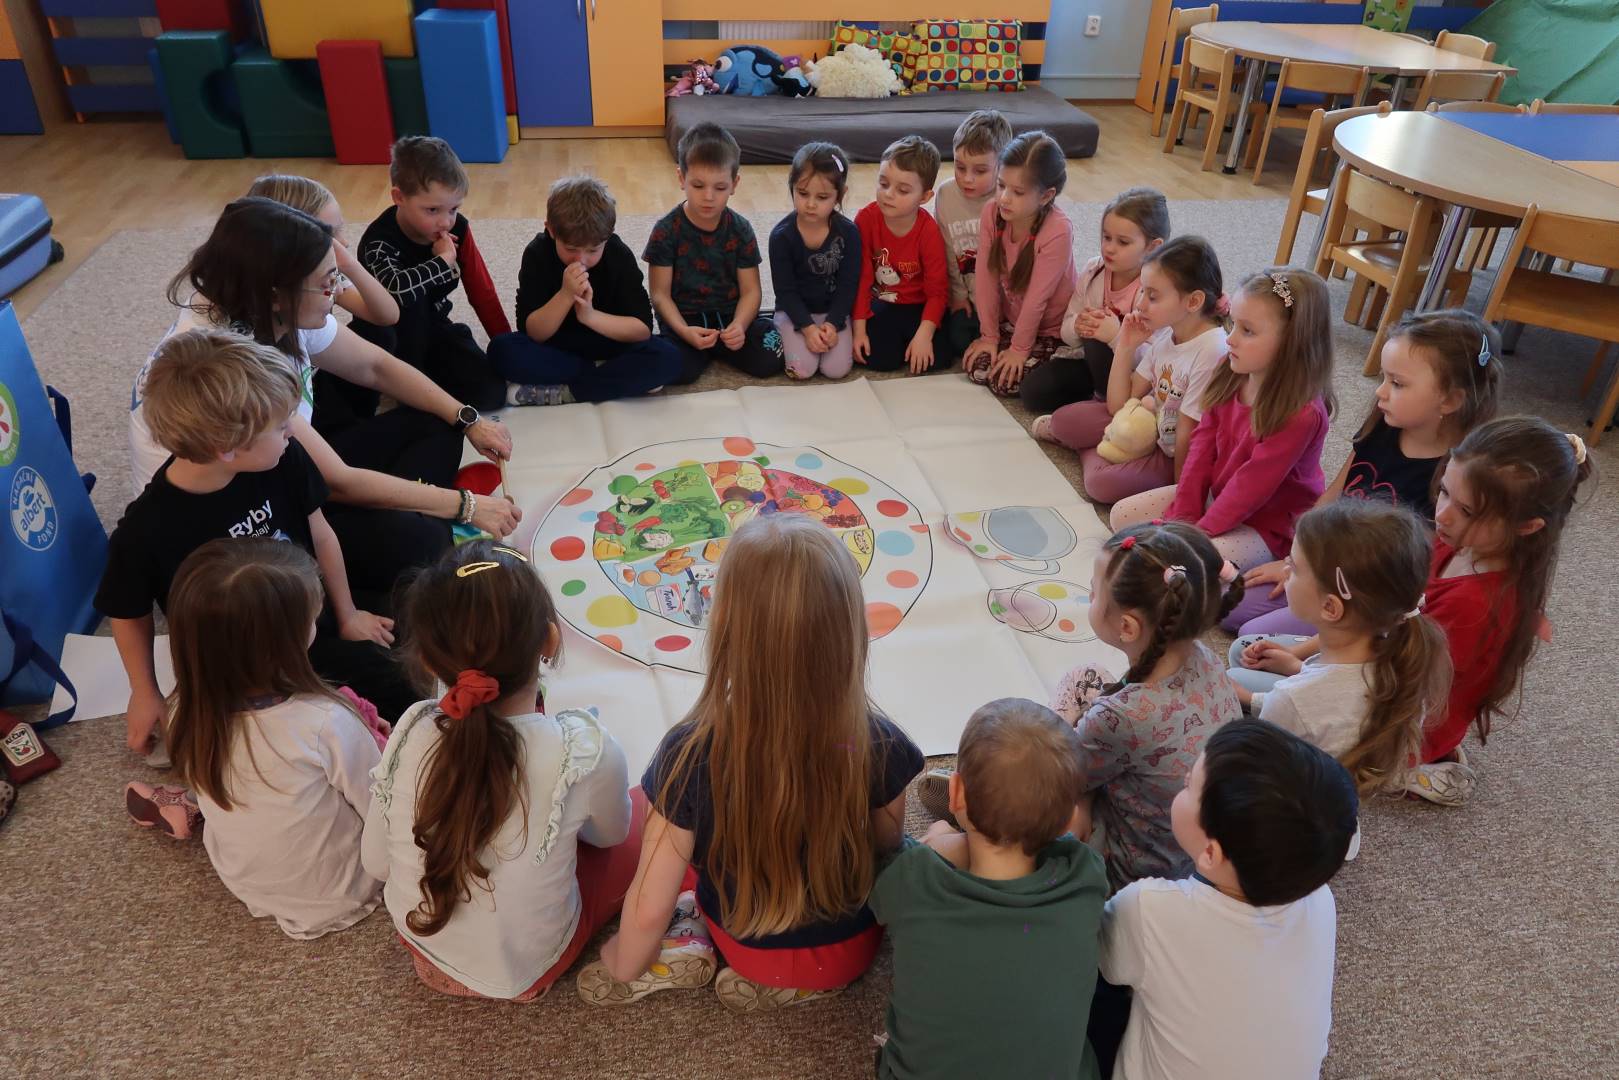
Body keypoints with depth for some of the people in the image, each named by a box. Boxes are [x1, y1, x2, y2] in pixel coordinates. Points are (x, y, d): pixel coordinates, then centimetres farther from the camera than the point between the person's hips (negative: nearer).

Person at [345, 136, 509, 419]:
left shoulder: (457, 229, -10)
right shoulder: (380, 240, -26)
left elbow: (482, 292, -1)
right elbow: (395, 289, -48)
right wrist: (443, 260, -34)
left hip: (432, 327, 4)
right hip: (387, 335, -4)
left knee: (491, 392, -20)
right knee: (412, 296, -38)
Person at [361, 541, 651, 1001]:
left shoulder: (412, 732, -23)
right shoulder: (586, 752, -31)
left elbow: (376, 862, -8)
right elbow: (609, 834, -7)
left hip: (420, 944, 3)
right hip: (523, 971, -3)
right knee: (640, 813, 16)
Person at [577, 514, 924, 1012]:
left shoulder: (690, 755, -31)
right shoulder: (878, 746, -29)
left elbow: (649, 908, -19)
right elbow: (888, 843, -7)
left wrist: (623, 967, 3)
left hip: (743, 945, 2)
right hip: (850, 953, -2)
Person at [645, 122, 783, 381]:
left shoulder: (740, 230, -2)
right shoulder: (666, 231, -8)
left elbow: (750, 290, -3)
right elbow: (660, 294, -7)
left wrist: (739, 326, -24)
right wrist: (684, 331, -26)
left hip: (731, 315, 2)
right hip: (683, 319, -2)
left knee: (769, 361, -20)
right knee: (679, 370, -30)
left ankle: (717, 346, 8)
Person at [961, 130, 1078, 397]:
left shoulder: (1057, 232, -31)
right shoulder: (992, 212, -15)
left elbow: (1037, 297, -24)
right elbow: (987, 277, -11)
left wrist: (1019, 348, -17)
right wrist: (989, 335, -9)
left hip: (1050, 329, -5)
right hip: (1008, 320, 5)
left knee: (1007, 380, -18)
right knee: (975, 367, -11)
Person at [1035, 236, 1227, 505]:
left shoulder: (1211, 352, -28)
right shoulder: (1164, 332, -4)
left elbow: (1187, 435, -23)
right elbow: (1119, 404, -2)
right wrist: (1125, 347, -11)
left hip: (1173, 454, -7)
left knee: (1104, 482, -27)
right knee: (1064, 419, -6)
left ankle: (1090, 450, 3)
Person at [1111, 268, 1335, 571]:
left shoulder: (1301, 414, -30)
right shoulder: (1231, 376, -7)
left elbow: (1252, 485, -26)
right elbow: (1202, 445, -4)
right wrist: (1183, 516, -10)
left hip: (1268, 523, -7)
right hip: (1216, 494, 8)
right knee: (1123, 515, 1)